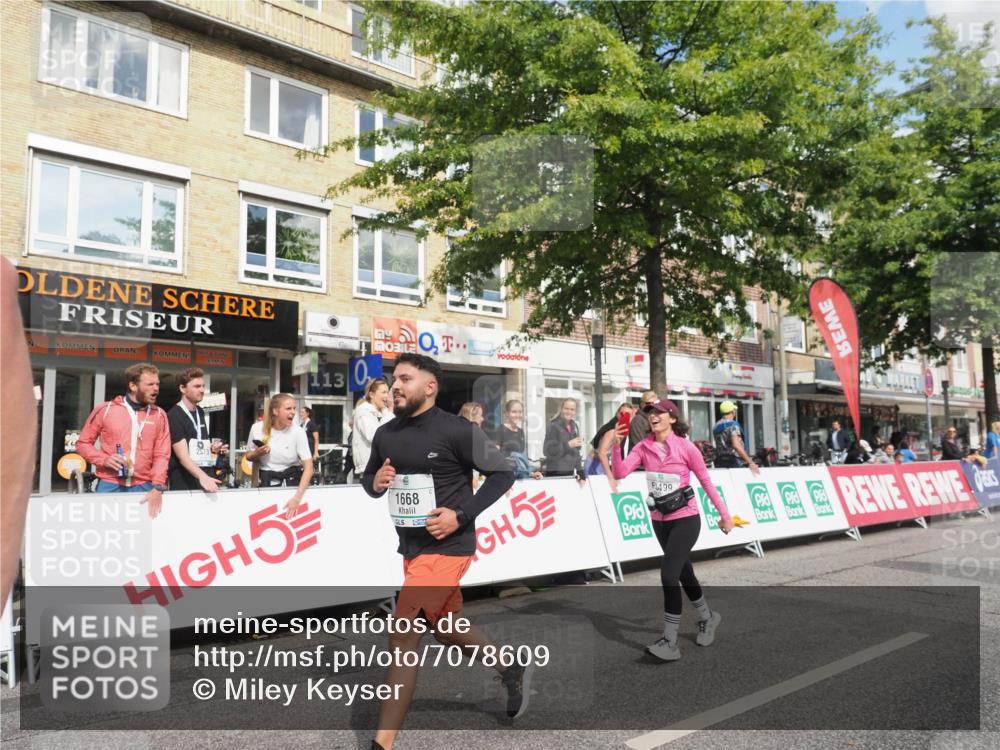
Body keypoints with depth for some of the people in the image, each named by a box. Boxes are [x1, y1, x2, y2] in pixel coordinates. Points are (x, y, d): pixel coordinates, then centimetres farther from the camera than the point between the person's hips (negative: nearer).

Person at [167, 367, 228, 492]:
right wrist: (202, 476, -36)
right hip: (183, 483, -7)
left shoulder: (201, 413, 11)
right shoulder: (174, 416, -13)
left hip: (204, 479, 7)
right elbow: (183, 455, -22)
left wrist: (212, 448, 5)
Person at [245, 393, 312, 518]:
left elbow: (308, 466, -19)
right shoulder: (257, 428, -7)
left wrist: (297, 497, -28)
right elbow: (248, 457, 11)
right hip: (266, 482, 2)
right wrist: (257, 454, -13)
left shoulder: (298, 431, -13)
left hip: (291, 480, -1)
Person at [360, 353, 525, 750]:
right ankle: (512, 668, 47)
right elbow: (368, 478, 17)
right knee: (449, 631, 21)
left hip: (446, 547, -7)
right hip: (411, 547, 8)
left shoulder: (456, 430, -15)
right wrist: (375, 482, -7)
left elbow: (502, 473, -11)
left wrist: (461, 515, -19)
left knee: (402, 638, -10)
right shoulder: (386, 434, 4)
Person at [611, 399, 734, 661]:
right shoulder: (644, 448, -1)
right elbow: (619, 473, -13)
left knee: (669, 574, -16)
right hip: (660, 520, 6)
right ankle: (707, 618, 46)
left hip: (686, 519, -6)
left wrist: (724, 514, -1)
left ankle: (670, 642, -6)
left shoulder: (685, 447, -12)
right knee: (684, 573, 20)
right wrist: (616, 445, -27)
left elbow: (706, 482, -4)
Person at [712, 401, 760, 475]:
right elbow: (736, 445, -24)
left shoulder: (716, 427, 15)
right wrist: (750, 462, -25)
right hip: (734, 463, -8)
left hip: (720, 463, 8)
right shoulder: (733, 425, -10)